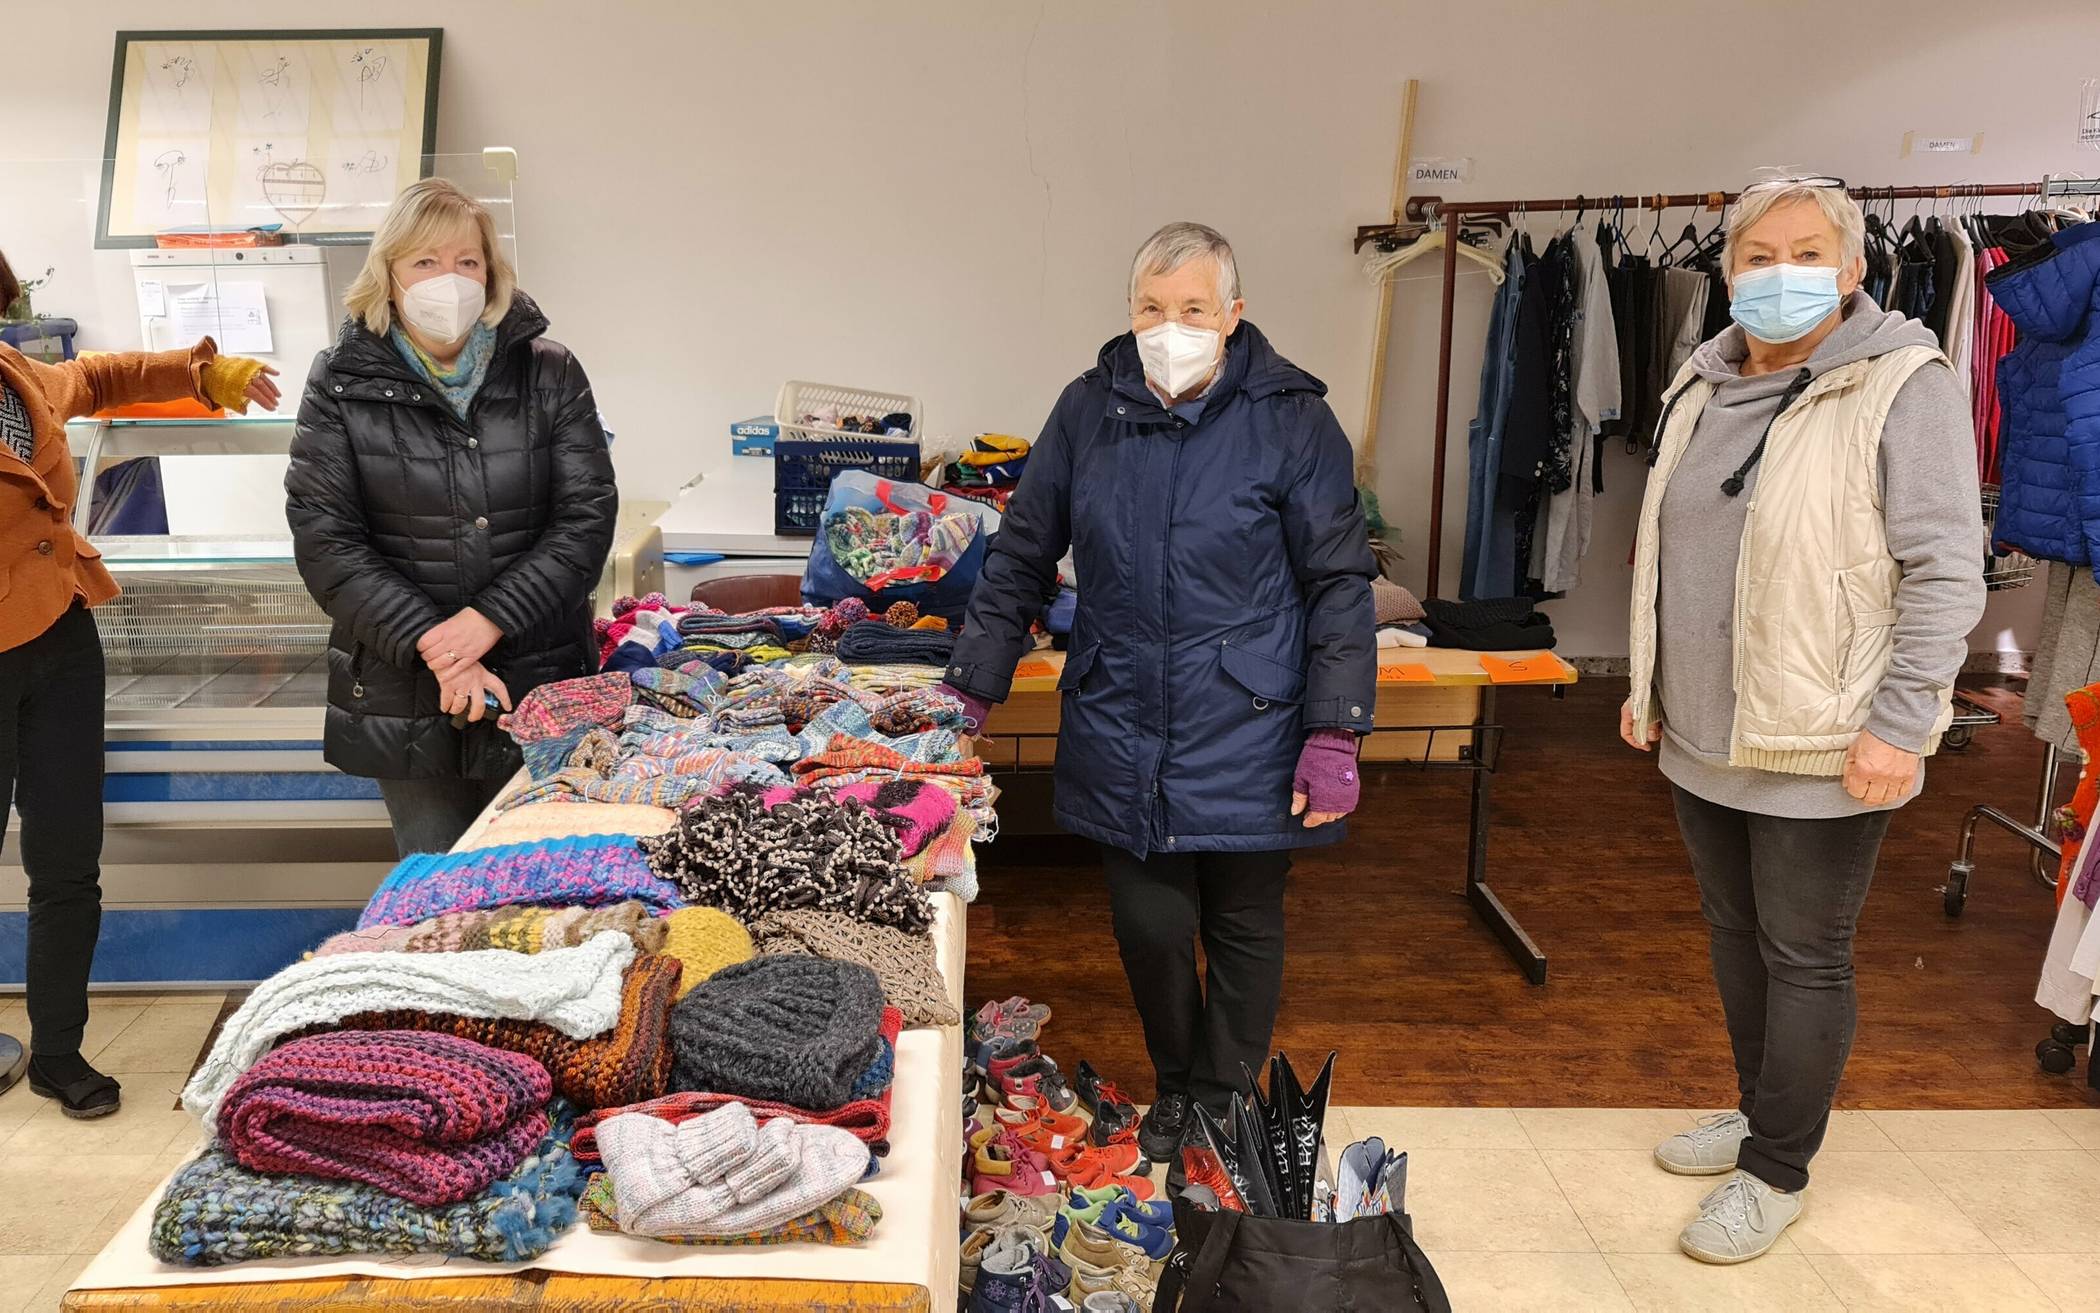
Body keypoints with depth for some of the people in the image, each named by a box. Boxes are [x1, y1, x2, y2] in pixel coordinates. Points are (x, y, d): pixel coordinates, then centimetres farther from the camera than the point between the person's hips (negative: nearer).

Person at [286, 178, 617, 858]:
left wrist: (488, 619, -15)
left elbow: (587, 517, -4)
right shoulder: (341, 387, 0)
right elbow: (325, 542, -5)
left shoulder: (548, 375, 2)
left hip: (541, 686, 1)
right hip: (404, 699, 0)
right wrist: (432, 648, -15)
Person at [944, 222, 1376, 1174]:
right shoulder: (1088, 410, 2)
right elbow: (1021, 560, 10)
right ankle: (1174, 1086, 33)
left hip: (1247, 735, -2)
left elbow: (1339, 584, -4)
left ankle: (1224, 1104, 31)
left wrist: (1334, 735, -9)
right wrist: (970, 690, 7)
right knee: (1147, 922, 6)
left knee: (1242, 924, 10)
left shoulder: (1289, 418, -6)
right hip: (1125, 729, 2)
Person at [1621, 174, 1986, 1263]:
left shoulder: (1902, 388, -12)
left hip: (1823, 751, -7)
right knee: (1734, 936, 19)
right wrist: (1648, 683, 17)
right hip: (1703, 739, 7)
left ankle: (1775, 1172, 20)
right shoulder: (1702, 389, 9)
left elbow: (1945, 573, -16)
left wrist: (1899, 725, -20)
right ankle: (1759, 1111, 38)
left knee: (1805, 959, 5)